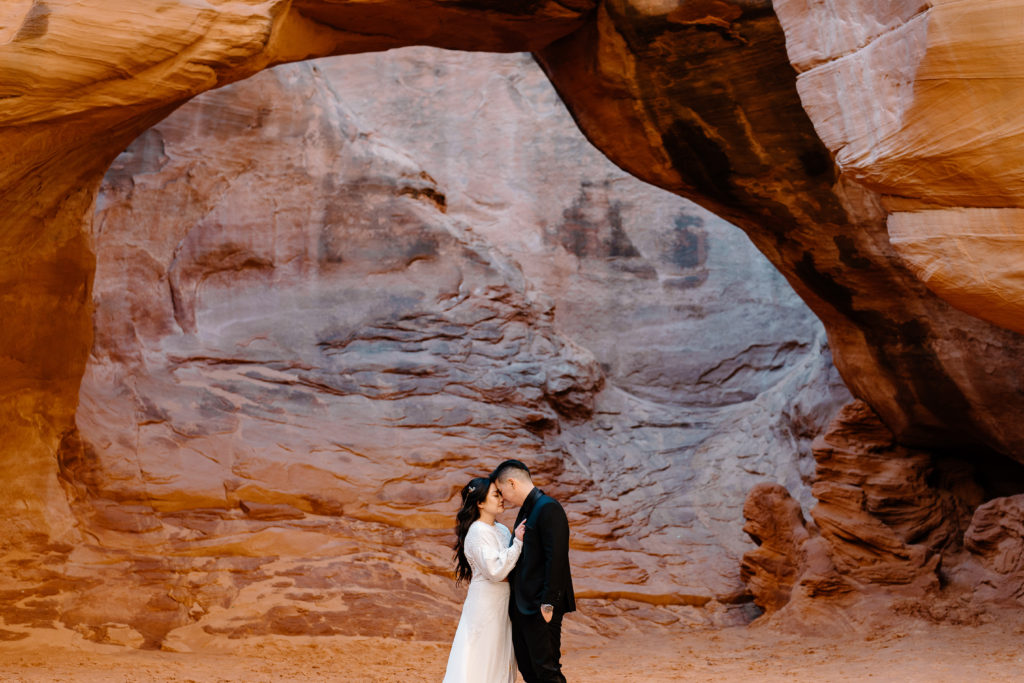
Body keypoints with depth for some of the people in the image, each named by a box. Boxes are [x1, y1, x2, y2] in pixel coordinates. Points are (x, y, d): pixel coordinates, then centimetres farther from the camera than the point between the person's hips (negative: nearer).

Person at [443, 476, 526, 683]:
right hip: (486, 602, -8)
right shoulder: (478, 532, -16)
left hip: (503, 602, 8)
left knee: (501, 658, 13)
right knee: (482, 660, -2)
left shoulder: (502, 530, 9)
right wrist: (517, 542, -21)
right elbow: (495, 571, -22)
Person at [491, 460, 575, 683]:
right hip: (522, 606, 10)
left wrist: (548, 603, -22)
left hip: (540, 606, -10)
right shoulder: (526, 510, 16)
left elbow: (556, 558, -20)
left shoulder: (548, 508, -15)